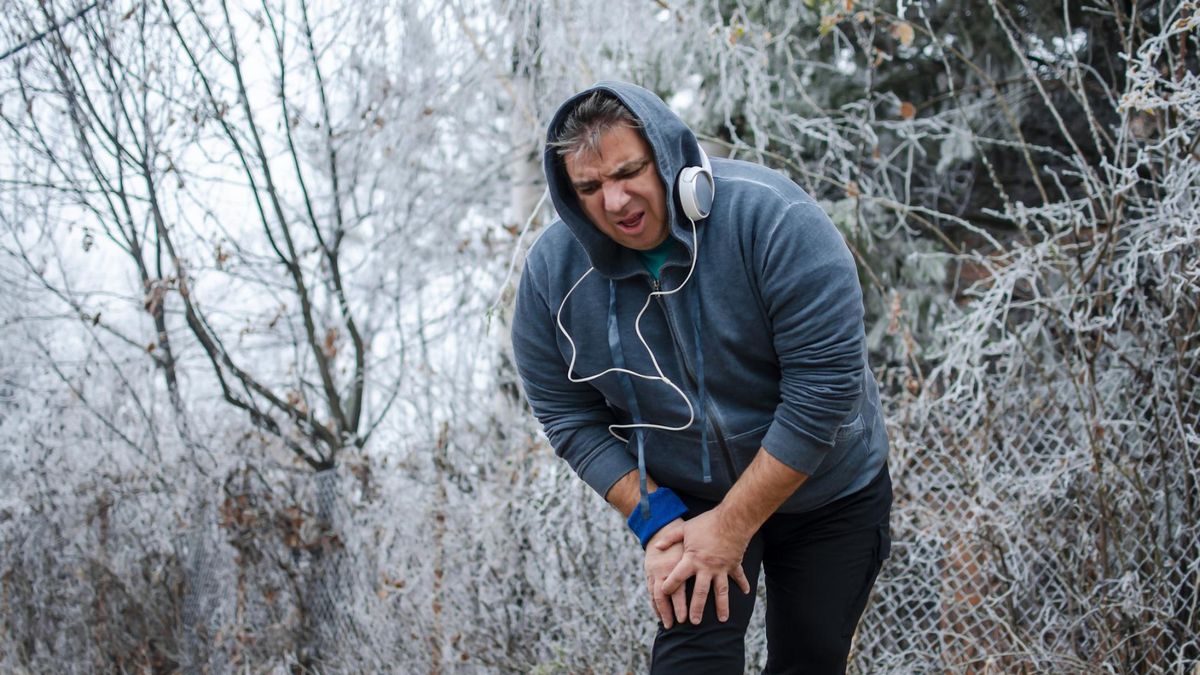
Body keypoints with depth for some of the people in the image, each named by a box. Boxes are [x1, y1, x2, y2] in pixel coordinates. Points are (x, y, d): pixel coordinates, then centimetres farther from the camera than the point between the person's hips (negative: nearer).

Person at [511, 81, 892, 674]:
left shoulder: (771, 219, -29)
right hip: (687, 501, 2)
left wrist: (734, 525, -25)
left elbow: (824, 385, -29)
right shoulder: (552, 271, -15)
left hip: (826, 496, -1)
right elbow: (571, 418, -7)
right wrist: (655, 522, -19)